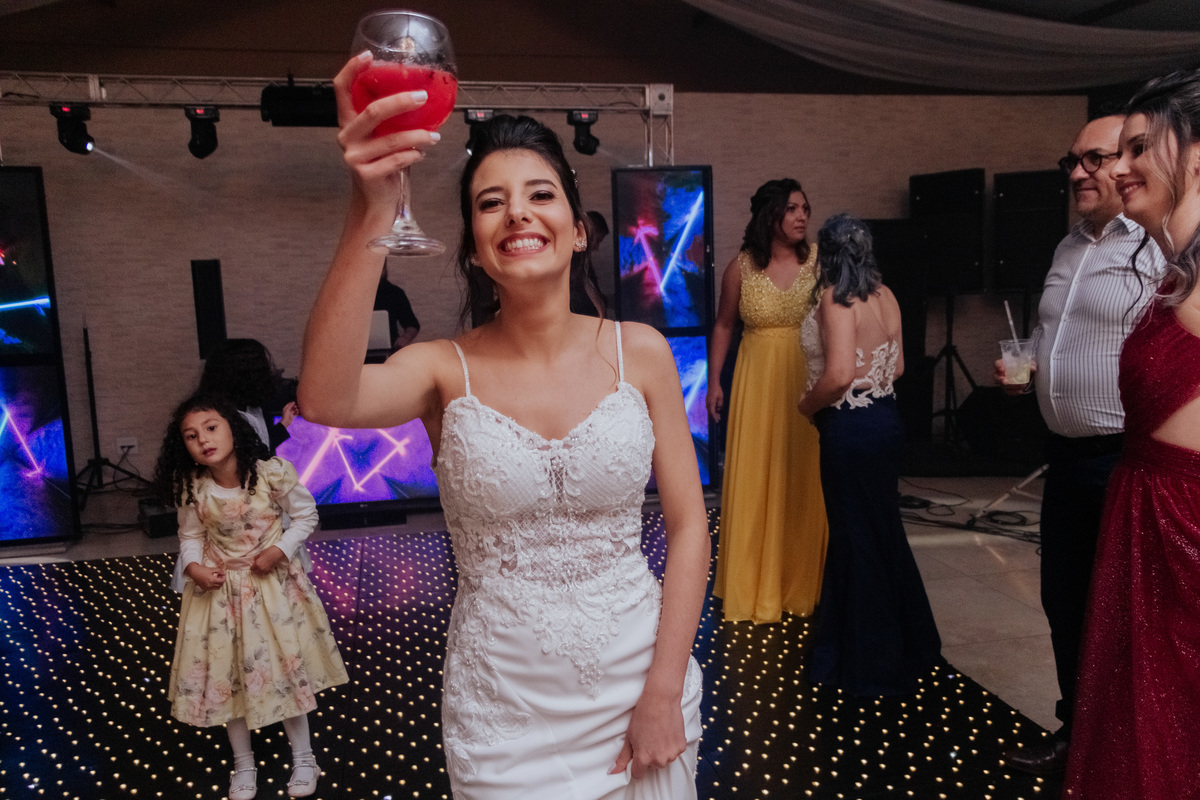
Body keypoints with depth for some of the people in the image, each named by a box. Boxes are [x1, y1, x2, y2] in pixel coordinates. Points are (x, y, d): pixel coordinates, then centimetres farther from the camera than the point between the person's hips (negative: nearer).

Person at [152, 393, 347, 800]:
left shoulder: (272, 473, -20)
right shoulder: (192, 487, -12)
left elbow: (306, 514, -7)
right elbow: (190, 535, 3)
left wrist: (281, 549, -19)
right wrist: (193, 566, -15)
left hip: (272, 582, -2)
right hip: (219, 587, 2)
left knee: (285, 666, 7)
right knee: (225, 674, 11)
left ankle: (303, 756, 29)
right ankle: (243, 763, 33)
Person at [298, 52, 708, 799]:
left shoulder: (640, 352, -7)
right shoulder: (447, 369, -10)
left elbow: (688, 524, -4)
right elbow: (325, 400, -31)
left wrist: (664, 691, -7)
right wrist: (370, 215, -41)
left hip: (638, 692, 1)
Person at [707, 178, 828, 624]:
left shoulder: (819, 261, -1)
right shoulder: (741, 267, 0)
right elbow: (723, 325, 9)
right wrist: (714, 381, 5)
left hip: (808, 382, 0)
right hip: (758, 382, 0)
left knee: (805, 482, 6)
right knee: (754, 482, 4)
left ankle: (803, 584, 24)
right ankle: (754, 587, 21)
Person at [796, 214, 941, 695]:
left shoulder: (835, 298, -17)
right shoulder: (885, 296, 6)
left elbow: (838, 375, -25)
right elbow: (896, 366, 12)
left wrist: (807, 405, -9)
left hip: (850, 429, -8)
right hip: (885, 418, 8)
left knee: (856, 536, 5)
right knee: (881, 531, 20)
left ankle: (870, 664, 21)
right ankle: (906, 645, 36)